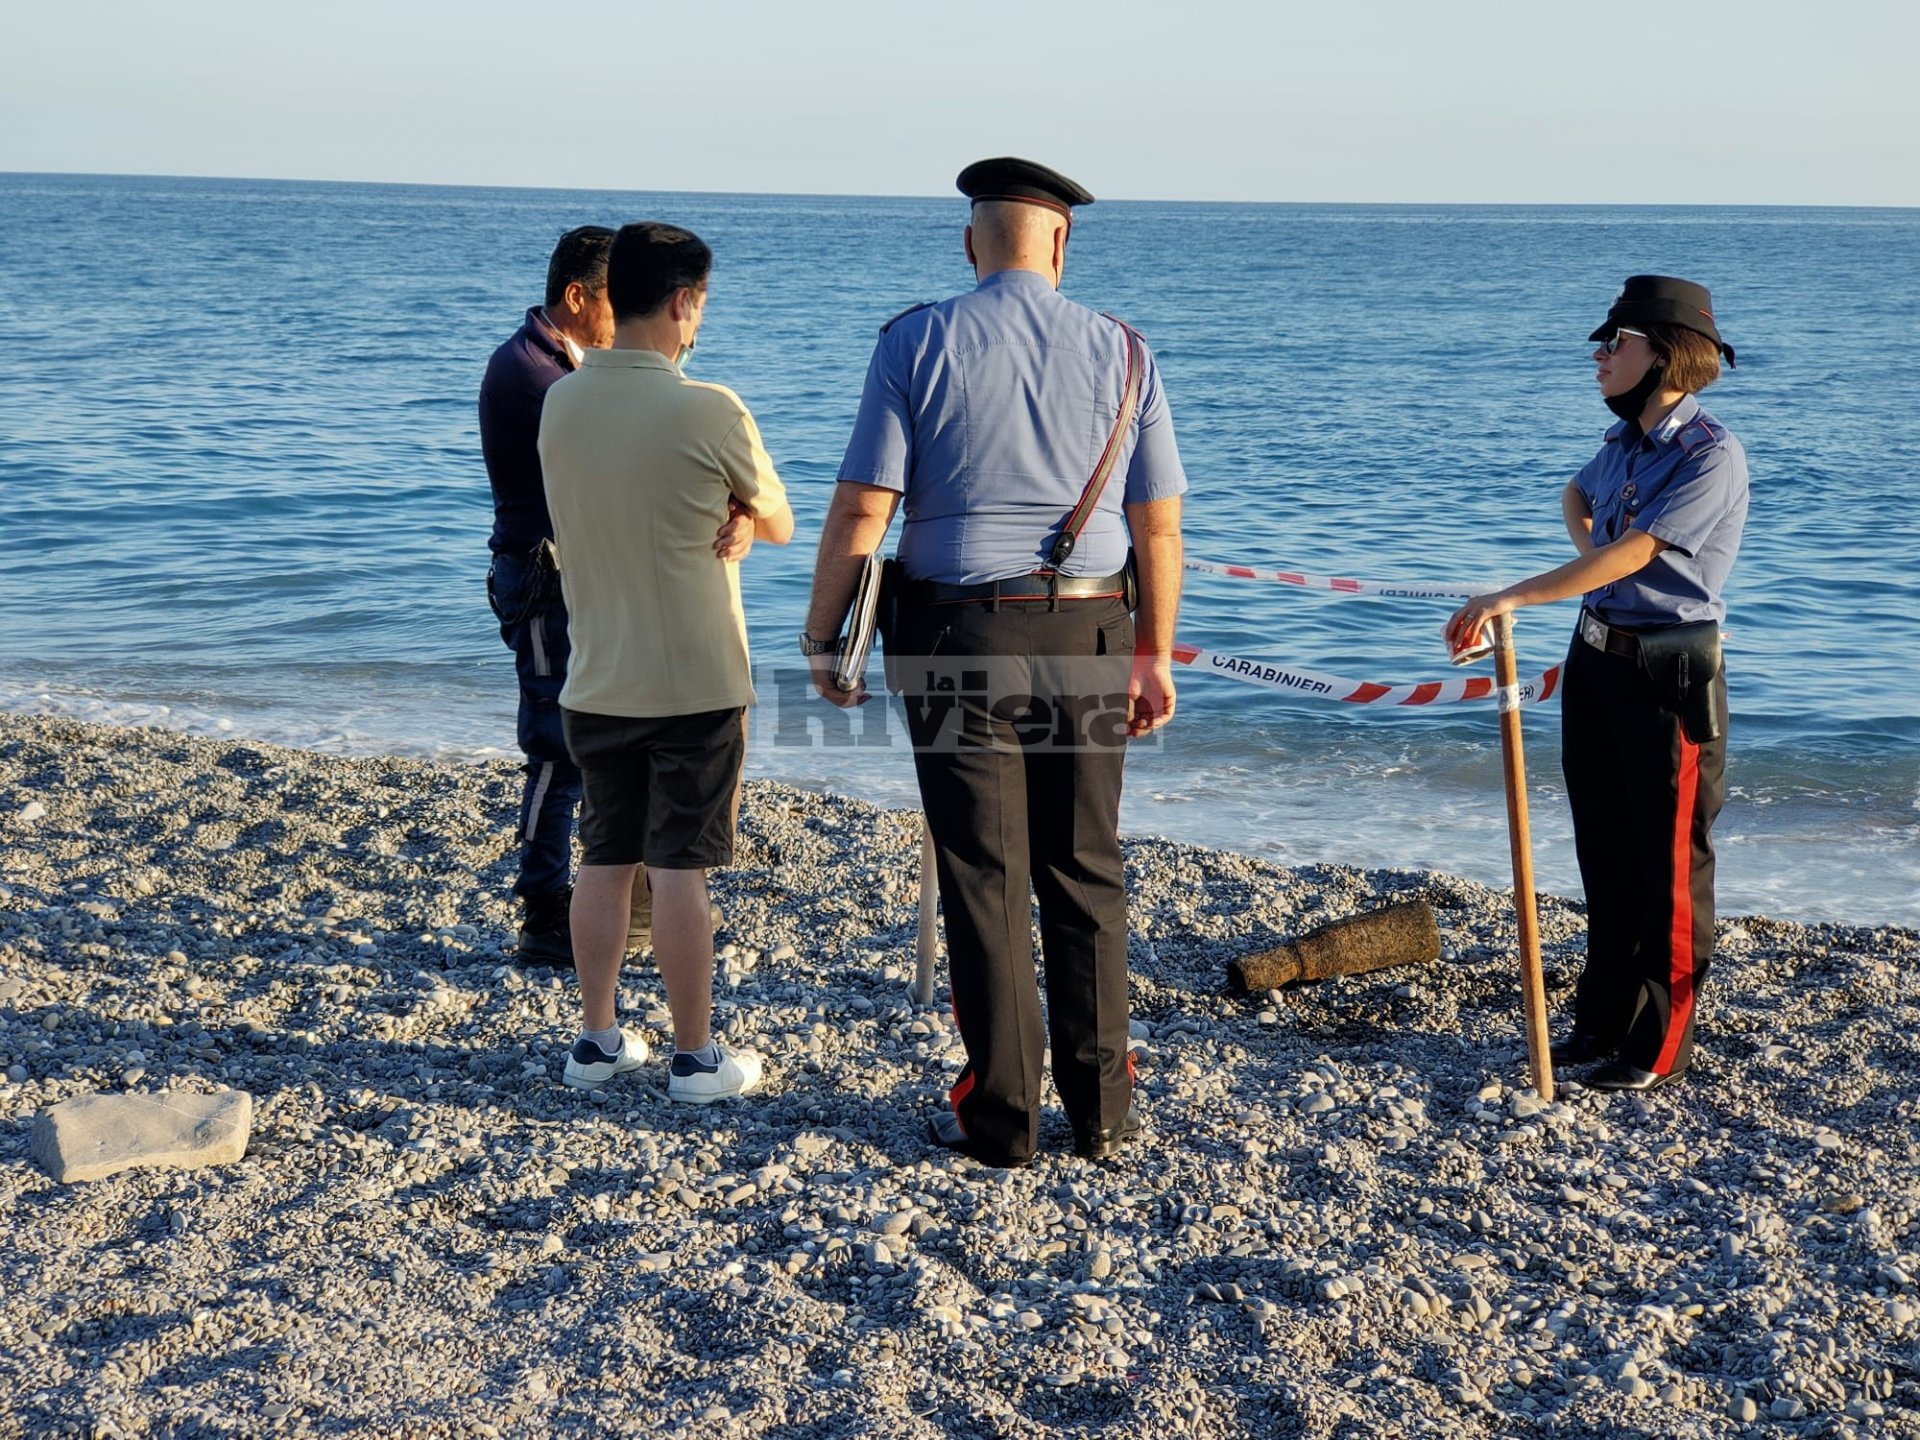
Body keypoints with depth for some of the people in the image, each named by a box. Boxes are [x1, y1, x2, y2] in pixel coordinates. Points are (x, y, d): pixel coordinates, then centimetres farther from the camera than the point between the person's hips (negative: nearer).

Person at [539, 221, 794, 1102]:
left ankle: (598, 1041, 22)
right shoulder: (709, 412, -15)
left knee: (604, 861, 14)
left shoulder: (559, 403, 0)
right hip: (696, 683, -5)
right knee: (680, 871, 1)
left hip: (596, 681, 5)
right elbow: (778, 526, 0)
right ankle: (694, 1057, 10)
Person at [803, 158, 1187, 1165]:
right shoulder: (1121, 352, 3)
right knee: (1086, 876, 11)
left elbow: (860, 509, -7)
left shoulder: (917, 342, -4)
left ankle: (999, 1117, 10)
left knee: (986, 881, 4)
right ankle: (1101, 1112, 17)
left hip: (959, 633, -2)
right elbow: (1158, 525, 3)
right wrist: (1155, 655, 12)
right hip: (1089, 637, 2)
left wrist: (822, 638, 1)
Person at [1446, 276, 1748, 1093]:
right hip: (1595, 660, 9)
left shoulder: (1710, 455, -17)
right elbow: (1576, 496, 34)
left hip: (1668, 677, -8)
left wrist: (1511, 599, -30)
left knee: (1668, 868, 0)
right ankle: (1604, 1021, 29)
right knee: (1604, 856, 16)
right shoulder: (1624, 441, 9)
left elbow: (1635, 552, -27)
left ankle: (1661, 1050, 9)